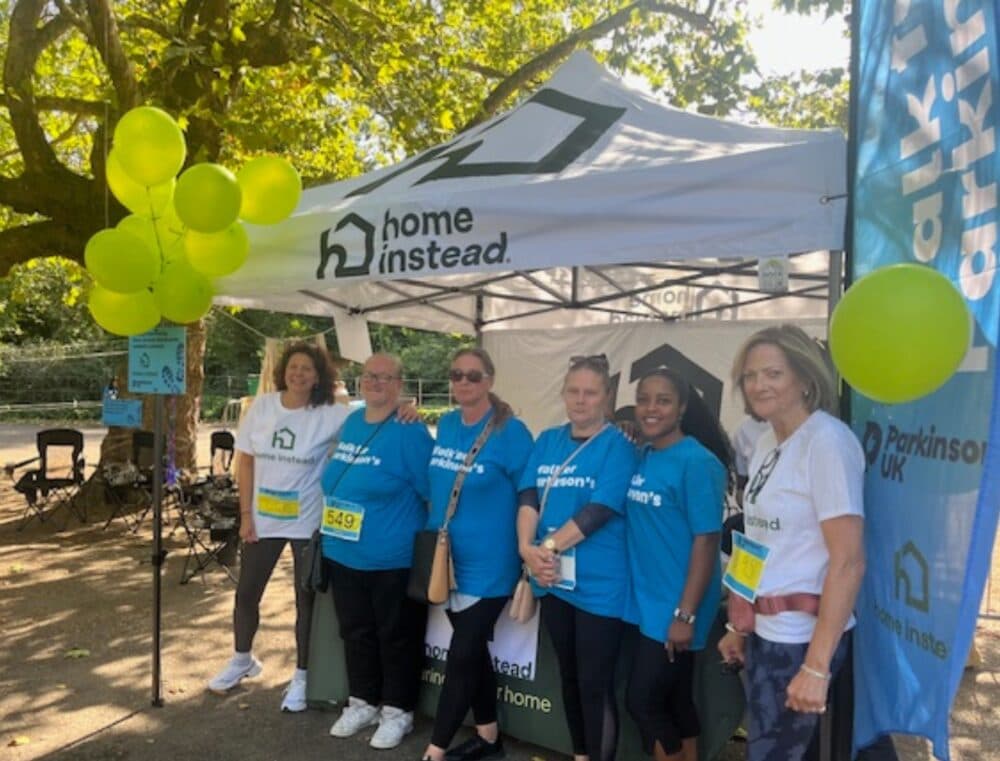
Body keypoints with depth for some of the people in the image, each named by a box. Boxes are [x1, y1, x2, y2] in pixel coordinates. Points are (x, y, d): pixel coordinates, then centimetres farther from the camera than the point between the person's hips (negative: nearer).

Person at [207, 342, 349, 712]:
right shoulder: (262, 406, -4)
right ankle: (242, 659, 42)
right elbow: (245, 462, 1)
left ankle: (301, 676, 26)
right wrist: (245, 514, -2)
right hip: (262, 519, 3)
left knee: (306, 600, 9)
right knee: (246, 594, 16)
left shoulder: (330, 415, -12)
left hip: (308, 523, -3)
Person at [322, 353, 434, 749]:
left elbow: (433, 490, -14)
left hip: (392, 559, -7)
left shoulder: (410, 433, -16)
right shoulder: (351, 422, 7)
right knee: (355, 632, 19)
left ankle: (397, 711, 27)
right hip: (344, 553, 7)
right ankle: (362, 702, 37)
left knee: (395, 637, 9)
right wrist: (332, 531, 19)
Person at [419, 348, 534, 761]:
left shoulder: (510, 431, -14)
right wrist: (432, 539, 16)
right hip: (447, 557, 7)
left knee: (461, 656, 0)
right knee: (473, 650, 18)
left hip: (487, 563, -7)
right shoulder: (446, 425, 5)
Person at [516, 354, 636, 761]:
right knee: (569, 676, 19)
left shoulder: (617, 446, -8)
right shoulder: (547, 441, 8)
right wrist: (527, 548, -16)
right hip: (554, 579, 6)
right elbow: (528, 498, -1)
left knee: (595, 684, 3)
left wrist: (548, 547, -19)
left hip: (599, 584, -6)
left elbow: (598, 511, -18)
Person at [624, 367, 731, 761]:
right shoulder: (641, 457, 6)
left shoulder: (697, 462, -16)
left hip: (674, 609, -7)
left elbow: (706, 541, -17)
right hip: (648, 602, 7)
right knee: (674, 701, 18)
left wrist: (686, 614, -18)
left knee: (642, 701, 1)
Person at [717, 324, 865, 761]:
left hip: (801, 636, -8)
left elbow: (849, 561, -21)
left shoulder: (827, 441, -16)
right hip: (764, 629, 8)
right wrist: (739, 625, 13)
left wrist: (817, 665, -22)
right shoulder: (768, 442, 8)